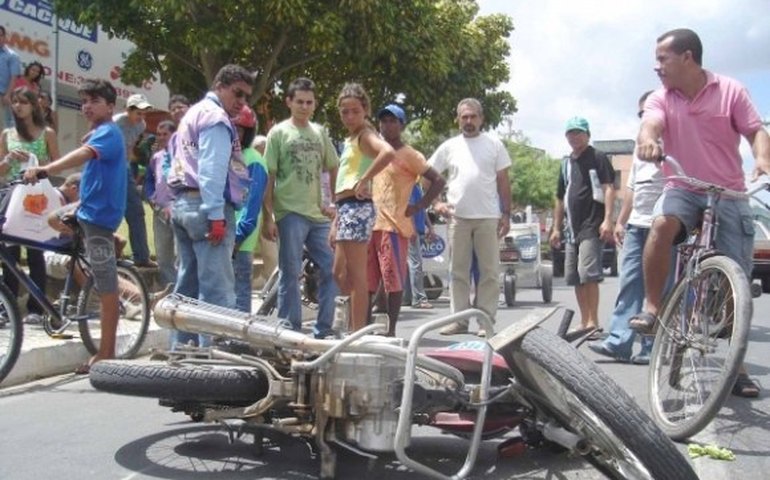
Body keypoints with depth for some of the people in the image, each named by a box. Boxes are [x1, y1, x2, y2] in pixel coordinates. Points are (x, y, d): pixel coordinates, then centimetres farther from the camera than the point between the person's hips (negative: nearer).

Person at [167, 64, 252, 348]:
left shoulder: (192, 114, 24)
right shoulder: (216, 117, -7)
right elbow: (212, 169, -17)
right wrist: (216, 215, -22)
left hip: (183, 204, 10)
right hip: (204, 206, -10)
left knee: (188, 284, 12)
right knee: (216, 287, -11)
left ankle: (181, 349, 16)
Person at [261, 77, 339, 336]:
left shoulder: (320, 132, 13)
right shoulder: (279, 132, 1)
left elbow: (334, 170, 20)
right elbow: (269, 177, -3)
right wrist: (267, 218, -9)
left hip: (318, 215, 5)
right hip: (290, 214, -5)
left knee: (331, 269, 4)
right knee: (290, 274, 0)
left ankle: (323, 329, 15)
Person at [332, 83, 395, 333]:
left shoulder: (365, 135, -7)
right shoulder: (350, 139, 20)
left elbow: (388, 152, -31)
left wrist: (364, 180, -24)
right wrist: (335, 222, 21)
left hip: (357, 208, -10)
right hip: (347, 209, 10)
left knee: (356, 276, -6)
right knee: (340, 274, 15)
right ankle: (355, 328, 22)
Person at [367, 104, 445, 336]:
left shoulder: (409, 155, -2)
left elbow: (438, 181, -7)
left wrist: (418, 207, -10)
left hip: (394, 225, -6)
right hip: (370, 224, 7)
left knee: (393, 281, -3)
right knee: (366, 281, 8)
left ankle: (391, 329, 3)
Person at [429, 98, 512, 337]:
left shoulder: (494, 144, 6)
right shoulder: (449, 146, 10)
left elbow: (503, 181, 6)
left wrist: (506, 214, 0)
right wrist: (436, 203, 2)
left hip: (488, 217, -2)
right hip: (457, 217, 2)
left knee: (489, 271, 0)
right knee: (458, 271, 6)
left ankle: (487, 320, 6)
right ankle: (459, 319, 13)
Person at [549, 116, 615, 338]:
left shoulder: (598, 158, -1)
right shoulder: (566, 163, 19)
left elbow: (609, 189, -9)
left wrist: (607, 219, -20)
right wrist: (556, 228, 19)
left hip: (592, 226, -7)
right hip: (572, 228, 8)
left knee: (588, 274, -15)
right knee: (575, 278, 8)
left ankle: (593, 322, -10)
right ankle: (585, 322, 16)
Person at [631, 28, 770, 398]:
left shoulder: (730, 91, -2)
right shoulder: (661, 99, 1)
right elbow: (650, 124, -19)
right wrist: (648, 141, -44)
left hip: (729, 194, 0)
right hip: (683, 188, 1)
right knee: (661, 223, -36)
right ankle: (652, 306, -22)